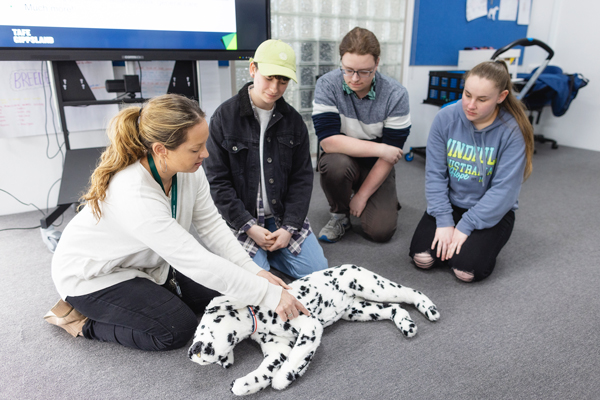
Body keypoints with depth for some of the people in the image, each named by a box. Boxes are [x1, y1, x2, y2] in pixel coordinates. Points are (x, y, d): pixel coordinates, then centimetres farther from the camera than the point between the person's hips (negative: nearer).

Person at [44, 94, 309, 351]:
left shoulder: (188, 169, -18)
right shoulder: (135, 196, -40)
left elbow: (211, 224, -11)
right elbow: (197, 262, -39)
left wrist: (254, 271, -21)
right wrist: (270, 295, -36)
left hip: (145, 261, 8)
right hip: (94, 275, -7)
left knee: (217, 293, 2)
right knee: (178, 328, -15)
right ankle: (82, 320, 3)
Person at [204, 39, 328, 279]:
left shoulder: (293, 120, 3)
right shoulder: (225, 116, -8)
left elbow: (302, 177, 2)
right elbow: (217, 180, -9)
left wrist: (289, 227, -9)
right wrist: (249, 227, -16)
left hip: (283, 216, 4)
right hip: (241, 219, -3)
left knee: (317, 269, -6)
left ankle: (269, 249, 16)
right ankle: (257, 250, 14)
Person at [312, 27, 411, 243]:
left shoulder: (396, 95, -16)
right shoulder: (327, 85, -17)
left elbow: (391, 154, -14)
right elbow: (328, 141, -25)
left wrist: (362, 195, -15)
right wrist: (378, 148, -25)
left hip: (377, 166, 0)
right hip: (343, 158, 0)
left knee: (380, 230, -17)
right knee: (336, 163, -36)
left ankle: (386, 200, 21)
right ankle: (340, 214, -5)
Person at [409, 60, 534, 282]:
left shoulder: (513, 131, -18)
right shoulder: (446, 118, -11)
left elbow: (504, 189, -18)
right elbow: (435, 173, -10)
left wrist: (465, 226, -21)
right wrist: (444, 221, -16)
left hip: (491, 212, -2)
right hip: (449, 203, 2)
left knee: (467, 269, -21)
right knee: (422, 258, -16)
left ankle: (481, 241, 12)